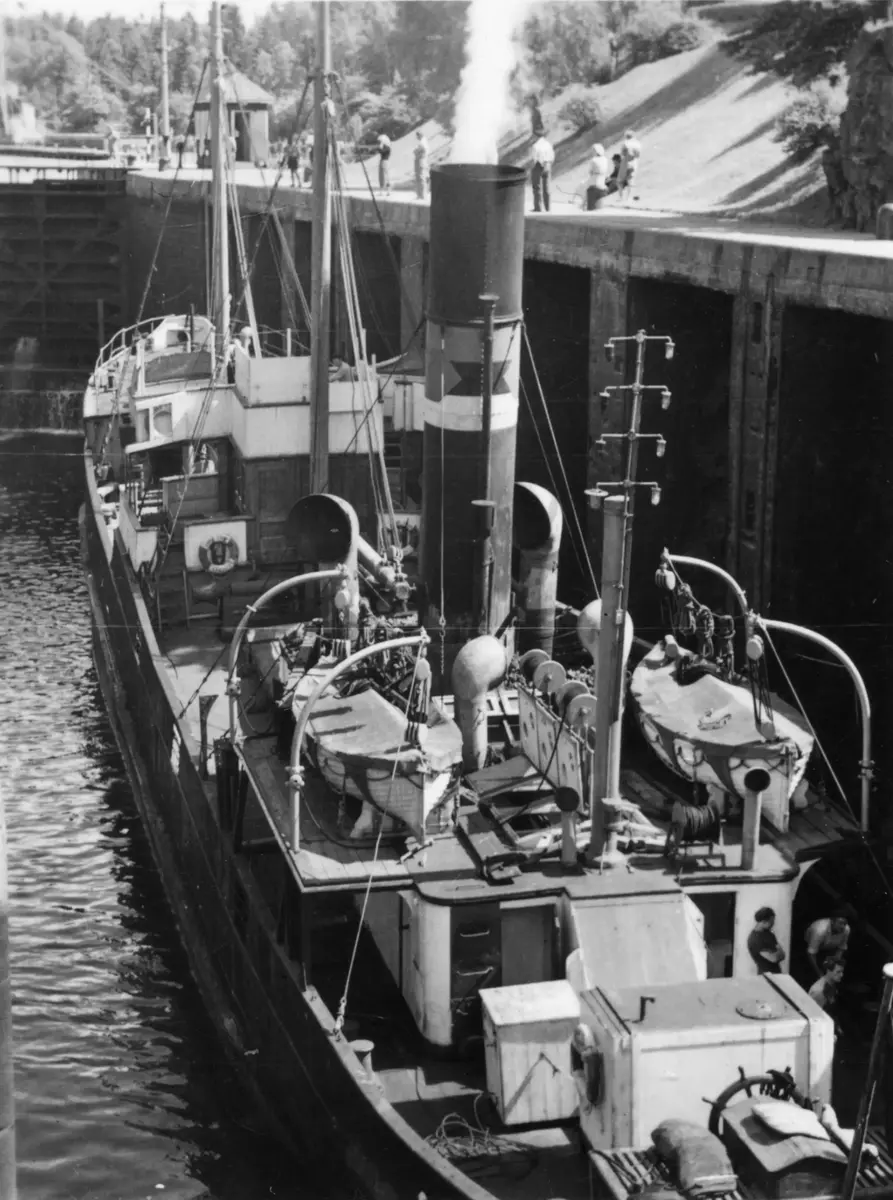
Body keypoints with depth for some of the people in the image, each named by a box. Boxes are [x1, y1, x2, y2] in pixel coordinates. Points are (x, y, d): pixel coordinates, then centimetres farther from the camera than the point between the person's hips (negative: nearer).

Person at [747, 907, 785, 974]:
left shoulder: (768, 934, 7)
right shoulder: (755, 939, -21)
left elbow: (782, 955, 6)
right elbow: (773, 958, -22)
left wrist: (777, 954, -15)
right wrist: (779, 953, -2)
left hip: (776, 972, 8)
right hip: (767, 974, -8)